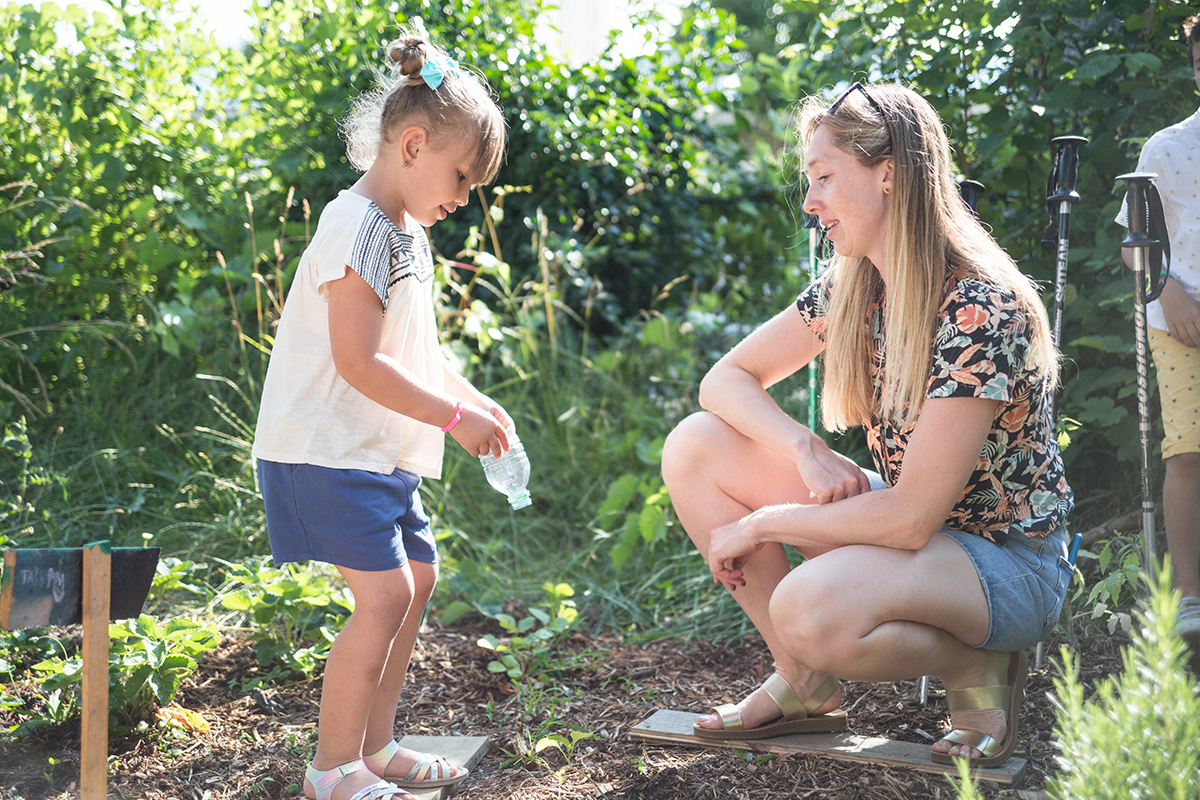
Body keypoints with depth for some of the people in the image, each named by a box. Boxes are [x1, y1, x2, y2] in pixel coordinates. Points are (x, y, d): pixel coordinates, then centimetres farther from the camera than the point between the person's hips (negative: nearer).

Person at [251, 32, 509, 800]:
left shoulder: (408, 233, 14)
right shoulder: (358, 228, -18)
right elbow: (357, 363, -23)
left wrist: (475, 399, 9)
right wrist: (454, 417, -20)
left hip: (383, 455, 11)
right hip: (328, 450, -11)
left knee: (418, 576, 13)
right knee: (384, 592, -13)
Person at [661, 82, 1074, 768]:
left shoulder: (981, 311, -26)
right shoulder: (851, 289, -1)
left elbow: (911, 517, -28)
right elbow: (728, 379, 3)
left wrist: (759, 525, -18)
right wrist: (806, 451, -17)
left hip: (1009, 562, -8)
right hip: (906, 525, 8)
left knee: (810, 609, -37)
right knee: (696, 448, -6)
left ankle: (976, 666, -5)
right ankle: (806, 685, 3)